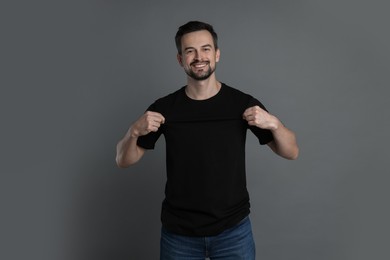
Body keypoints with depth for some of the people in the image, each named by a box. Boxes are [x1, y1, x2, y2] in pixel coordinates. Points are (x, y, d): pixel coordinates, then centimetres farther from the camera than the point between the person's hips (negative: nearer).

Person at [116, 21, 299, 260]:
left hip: (233, 230, 0)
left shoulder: (243, 103, -8)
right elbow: (123, 161, 1)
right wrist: (135, 130, -19)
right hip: (178, 233, 1)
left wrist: (274, 123, -22)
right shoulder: (164, 108, -6)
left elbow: (291, 153, -3)